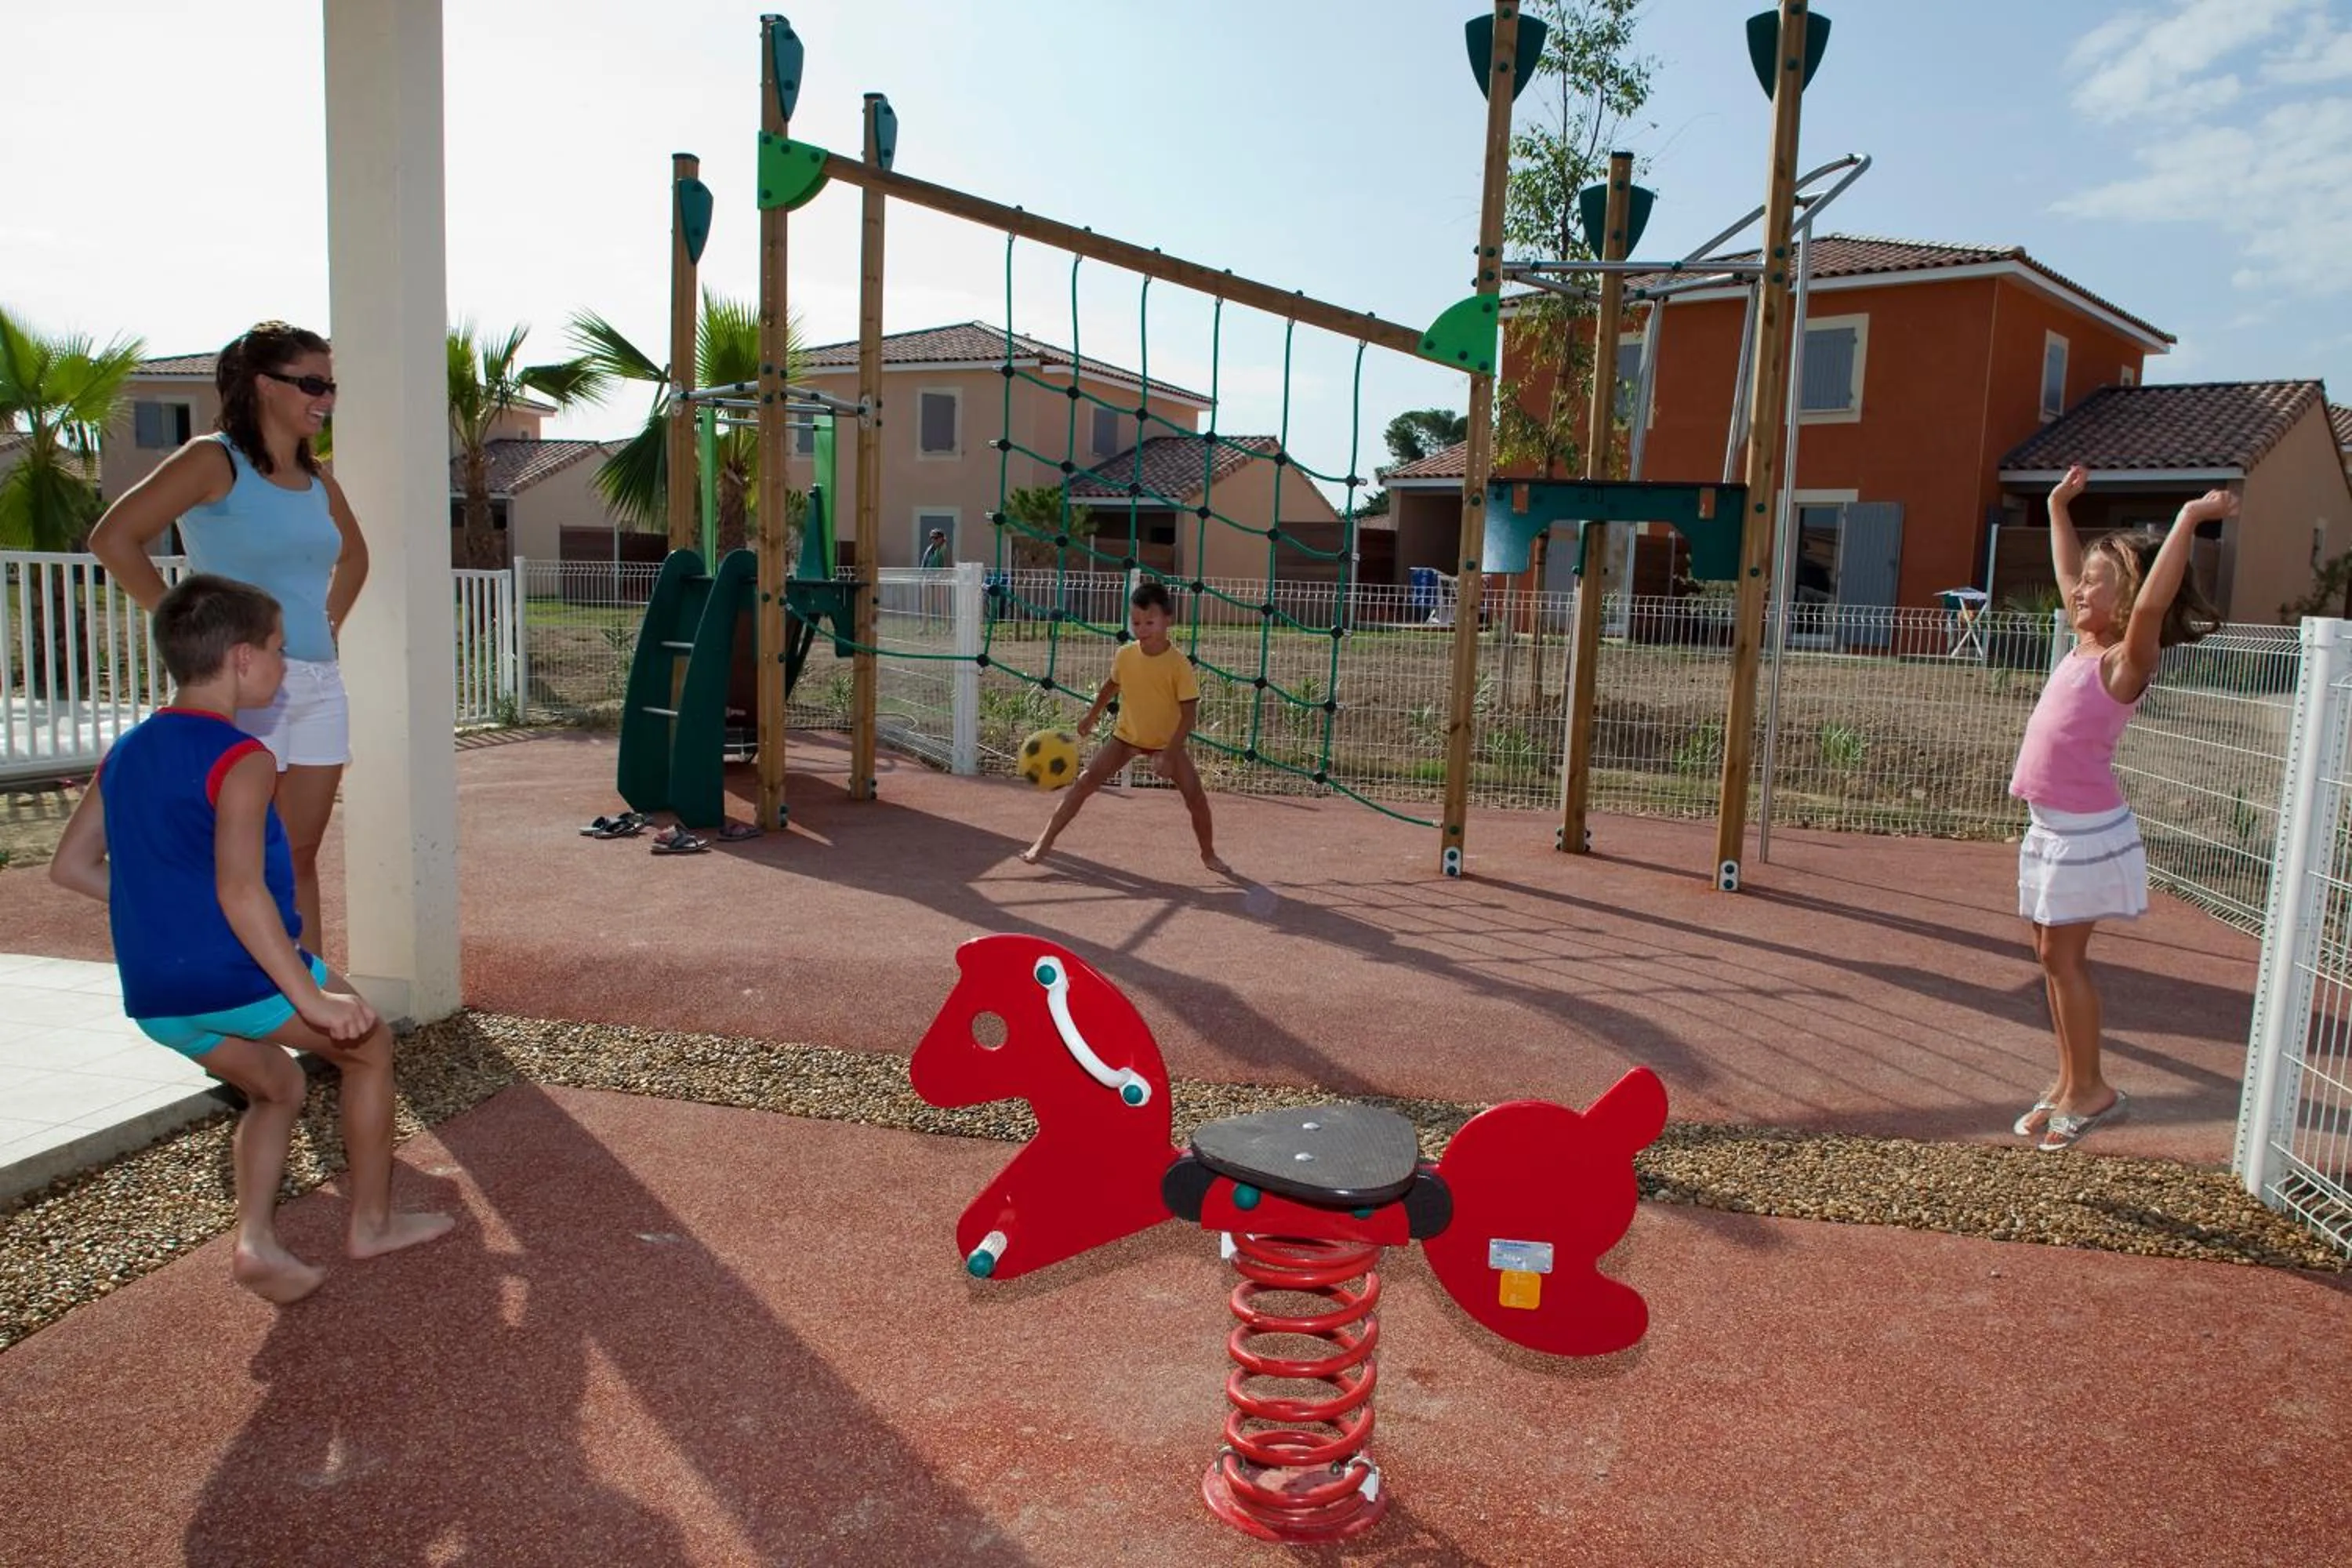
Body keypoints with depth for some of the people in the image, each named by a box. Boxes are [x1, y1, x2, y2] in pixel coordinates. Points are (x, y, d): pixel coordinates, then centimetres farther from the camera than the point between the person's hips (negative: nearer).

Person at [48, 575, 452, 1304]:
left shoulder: (125, 753, 12)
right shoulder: (241, 759, -14)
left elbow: (71, 866, 15)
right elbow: (240, 891, -23)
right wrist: (311, 999, -22)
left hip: (154, 997, 8)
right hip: (240, 974, -8)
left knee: (278, 1085, 27)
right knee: (369, 1046, 16)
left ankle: (255, 1240, 10)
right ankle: (373, 1221, 24)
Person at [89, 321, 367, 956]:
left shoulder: (317, 480, 14)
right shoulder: (215, 460, -6)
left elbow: (353, 556, 32)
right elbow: (113, 537, -13)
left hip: (320, 684, 7)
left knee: (302, 857, 10)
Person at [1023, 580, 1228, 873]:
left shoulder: (1179, 663, -24)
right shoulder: (1124, 655, -13)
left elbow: (1189, 713, -22)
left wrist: (1169, 756, -27)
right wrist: (1092, 715, 20)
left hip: (1167, 742, -2)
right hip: (1127, 736, 2)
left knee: (1196, 796, -10)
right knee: (1085, 781, -5)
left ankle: (1209, 854, 13)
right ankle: (1045, 840, 2)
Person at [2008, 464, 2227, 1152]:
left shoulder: (2126, 661, -13)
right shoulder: (2083, 645, 8)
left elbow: (2150, 606, -33)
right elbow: (2068, 574, 23)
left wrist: (2189, 520, -33)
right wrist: (2058, 508, 25)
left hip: (2087, 830, -8)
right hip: (2052, 826, 8)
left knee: (2062, 955, -3)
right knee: (2053, 955, 12)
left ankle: (2092, 1090, 8)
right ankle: (2069, 1082, 21)